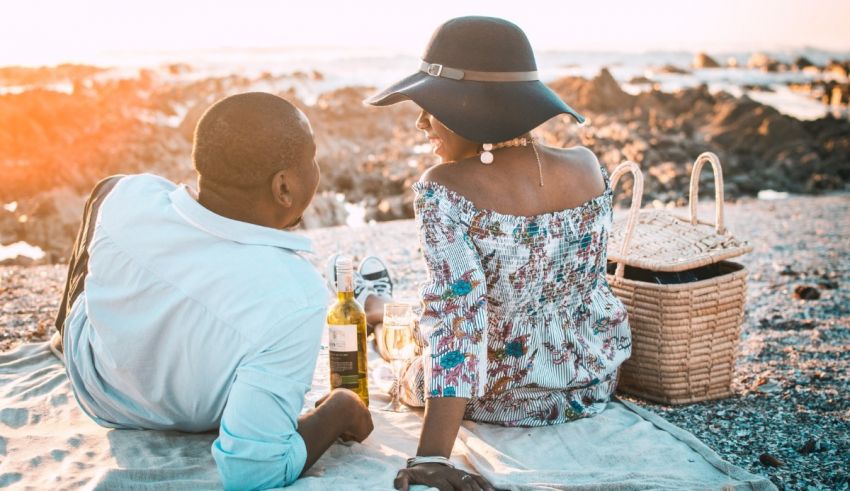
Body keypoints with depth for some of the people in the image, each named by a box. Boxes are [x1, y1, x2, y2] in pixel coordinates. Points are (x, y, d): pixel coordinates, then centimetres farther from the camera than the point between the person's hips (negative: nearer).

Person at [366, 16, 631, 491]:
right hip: (597, 376, 5)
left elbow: (457, 315, -32)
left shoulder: (444, 190, -26)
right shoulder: (588, 166, -10)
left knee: (413, 377, 30)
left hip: (506, 394, -5)